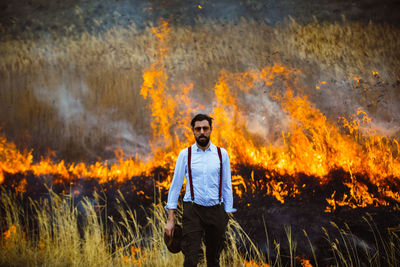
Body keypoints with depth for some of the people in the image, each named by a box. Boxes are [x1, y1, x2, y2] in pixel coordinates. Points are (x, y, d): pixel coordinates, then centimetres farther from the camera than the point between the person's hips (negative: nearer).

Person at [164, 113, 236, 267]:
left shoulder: (222, 154, 5)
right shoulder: (185, 154, 1)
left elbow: (227, 186, 8)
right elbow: (175, 186, 2)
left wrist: (228, 216, 5)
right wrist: (171, 219, -3)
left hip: (216, 210, 2)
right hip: (193, 210, -2)